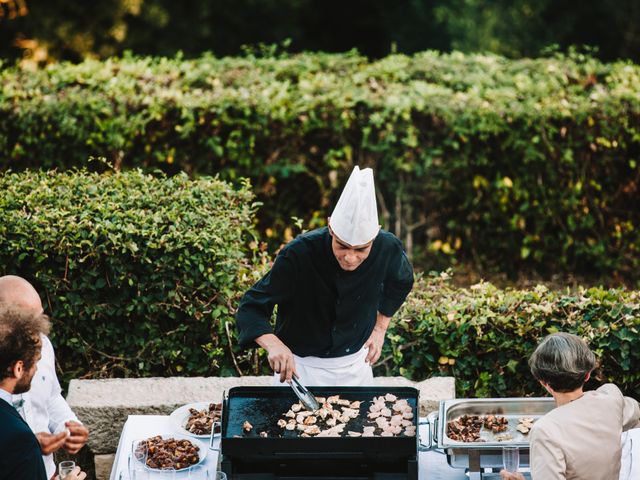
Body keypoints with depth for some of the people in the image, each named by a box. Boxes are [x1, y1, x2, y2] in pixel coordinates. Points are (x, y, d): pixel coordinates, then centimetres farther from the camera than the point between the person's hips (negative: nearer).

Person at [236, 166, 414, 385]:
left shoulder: (388, 249, -19)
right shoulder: (298, 254, -30)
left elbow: (401, 283, 6)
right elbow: (251, 307, -27)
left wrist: (380, 327, 3)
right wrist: (273, 345, -44)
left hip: (355, 366, 3)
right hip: (299, 367, -3)